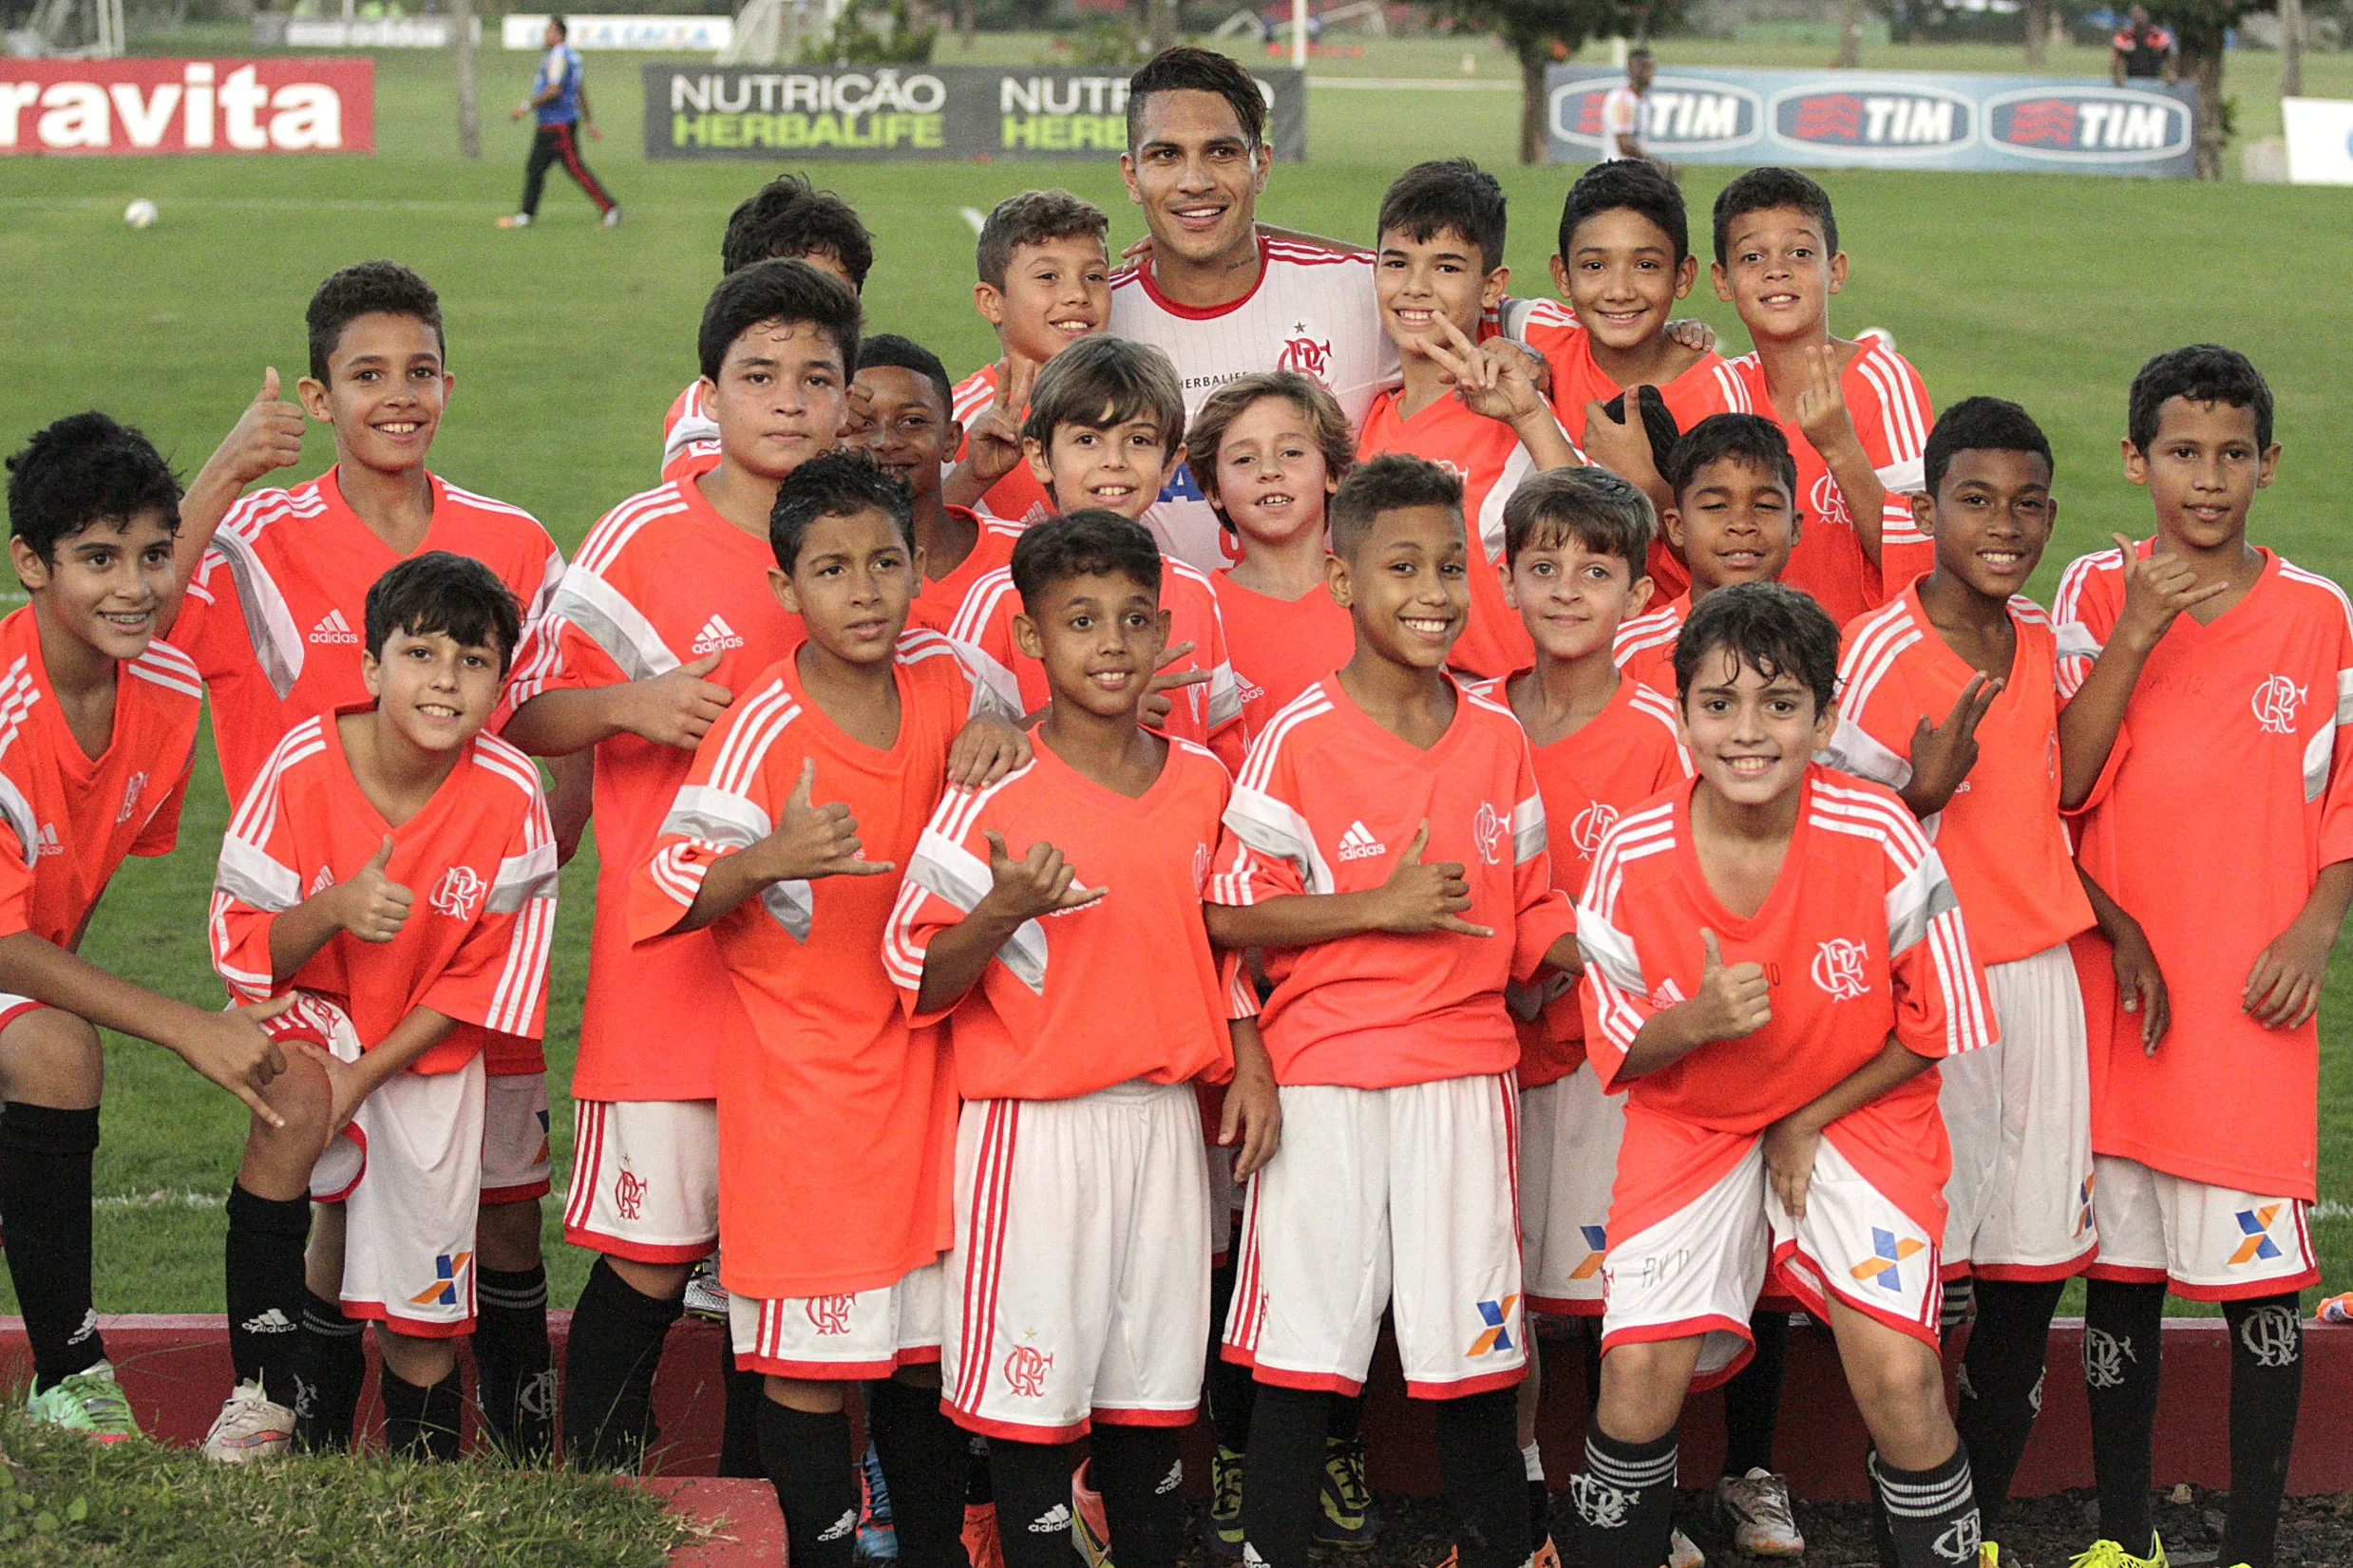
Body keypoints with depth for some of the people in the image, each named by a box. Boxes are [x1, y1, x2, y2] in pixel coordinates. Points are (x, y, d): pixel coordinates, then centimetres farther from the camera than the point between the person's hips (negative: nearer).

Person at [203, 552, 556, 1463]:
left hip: (428, 1045, 1)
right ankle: (260, 1394, -22)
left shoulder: (510, 795, -18)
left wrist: (368, 1073, -16)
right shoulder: (305, 766, -20)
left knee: (421, 1296, 3)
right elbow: (242, 944, -14)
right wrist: (332, 911, -35)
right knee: (297, 1100, -34)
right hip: (309, 1012, -1)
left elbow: (485, 976, -9)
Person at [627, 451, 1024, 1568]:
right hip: (803, 1076, -5)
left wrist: (997, 735, -4)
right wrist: (771, 859, -35)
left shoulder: (939, 678, -1)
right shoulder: (765, 726, -16)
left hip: (922, 1057, 5)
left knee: (927, 1335, 13)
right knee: (812, 1352, -1)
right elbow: (667, 893, -15)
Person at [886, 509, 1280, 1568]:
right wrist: (1007, 910, -25)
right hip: (1032, 1124, -4)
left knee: (1152, 1377, 12)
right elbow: (918, 978, -9)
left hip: (1165, 1116, 4)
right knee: (1032, 1390, 0)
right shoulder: (994, 797, -9)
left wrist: (1249, 1060, 8)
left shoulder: (1204, 783, 6)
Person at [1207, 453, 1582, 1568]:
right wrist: (1378, 908, -14)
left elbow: (1535, 919, 13)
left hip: (1464, 1074, 3)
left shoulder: (1498, 741, 7)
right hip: (1324, 1080, -3)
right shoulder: (1300, 736, -5)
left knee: (1473, 1348, 8)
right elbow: (1228, 912, -7)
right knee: (1303, 1348, 2)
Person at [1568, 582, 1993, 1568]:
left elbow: (1937, 1028, -6)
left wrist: (1808, 1126, -7)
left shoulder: (1879, 840, -18)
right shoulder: (1631, 858, -15)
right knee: (1639, 1375, -14)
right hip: (1690, 1127, 1)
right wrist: (1694, 1022, -24)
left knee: (1897, 1381, -19)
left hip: (1854, 1115, -1)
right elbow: (1619, 1050, -3)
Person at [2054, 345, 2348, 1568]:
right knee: (2119, 1255, 9)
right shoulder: (2099, 592, 3)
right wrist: (2132, 636, -15)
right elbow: (2065, 785, -6)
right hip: (2117, 974, 1)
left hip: (2252, 987, -1)